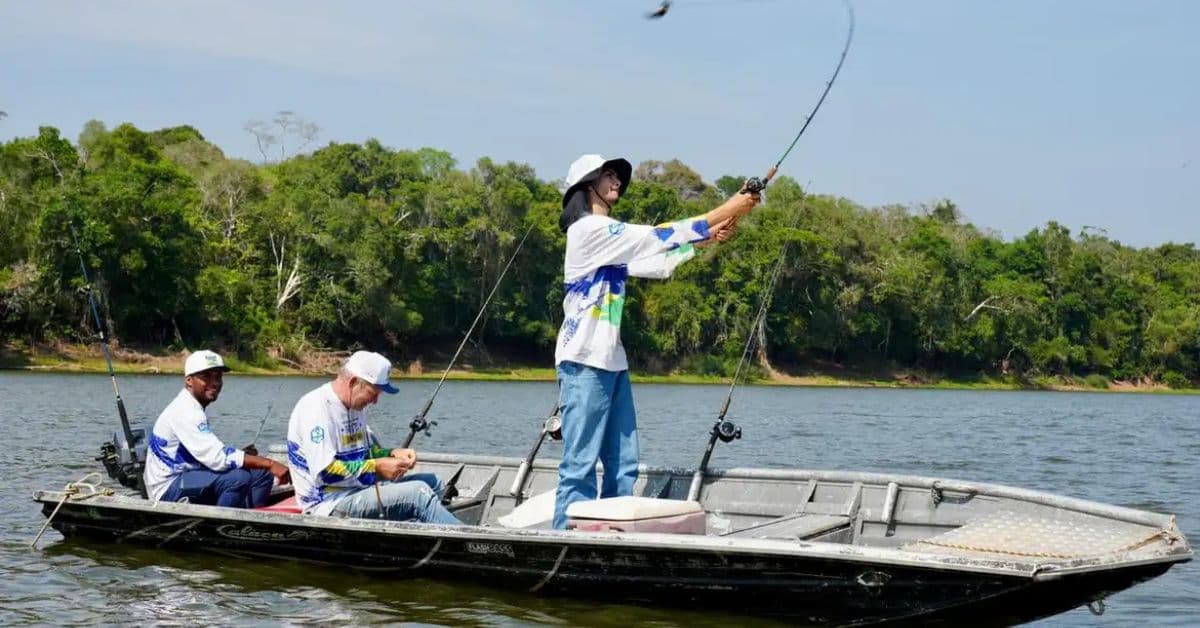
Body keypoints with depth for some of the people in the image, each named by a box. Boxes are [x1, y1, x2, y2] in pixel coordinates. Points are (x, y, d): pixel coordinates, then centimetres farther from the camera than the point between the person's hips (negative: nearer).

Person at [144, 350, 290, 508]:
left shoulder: (196, 409, 15)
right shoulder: (185, 411, -19)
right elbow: (217, 458, -27)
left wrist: (244, 456, -4)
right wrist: (269, 463, -26)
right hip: (168, 490, -10)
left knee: (262, 474, 2)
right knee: (238, 477, -30)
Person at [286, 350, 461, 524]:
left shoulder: (355, 407, 13)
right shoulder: (317, 408, -18)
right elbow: (324, 473, -25)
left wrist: (393, 454, 5)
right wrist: (376, 467, -20)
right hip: (330, 503, -10)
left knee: (431, 482, 3)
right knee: (419, 493, -22)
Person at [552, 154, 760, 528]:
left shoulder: (609, 238, 20)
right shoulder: (590, 229, -9)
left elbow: (659, 264, 19)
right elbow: (658, 237, -15)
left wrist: (706, 239, 9)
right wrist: (725, 211, -12)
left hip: (611, 361, 10)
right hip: (584, 361, -10)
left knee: (623, 466, 7)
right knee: (580, 466, -10)